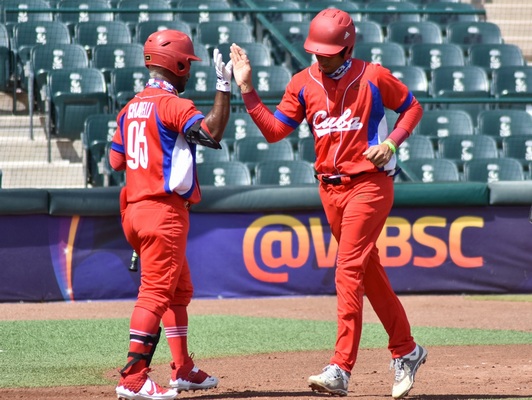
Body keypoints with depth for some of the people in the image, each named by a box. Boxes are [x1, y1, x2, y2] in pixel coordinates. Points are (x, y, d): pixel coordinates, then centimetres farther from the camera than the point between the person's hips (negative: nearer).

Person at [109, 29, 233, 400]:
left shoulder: (131, 108, 13)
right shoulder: (173, 105, -13)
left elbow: (116, 159, 14)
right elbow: (212, 132, -25)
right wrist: (224, 87, -21)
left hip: (135, 210, 9)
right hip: (164, 210, -9)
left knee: (181, 289, 21)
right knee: (156, 292, -10)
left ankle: (183, 369, 27)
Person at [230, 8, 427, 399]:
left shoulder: (373, 77, -7)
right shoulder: (303, 84, 4)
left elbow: (413, 107, 5)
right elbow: (274, 130, 0)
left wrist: (392, 143, -11)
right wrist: (247, 89, -9)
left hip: (369, 185, -6)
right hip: (330, 188, 6)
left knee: (348, 272, -15)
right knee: (369, 274, 13)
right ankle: (406, 351, 27)